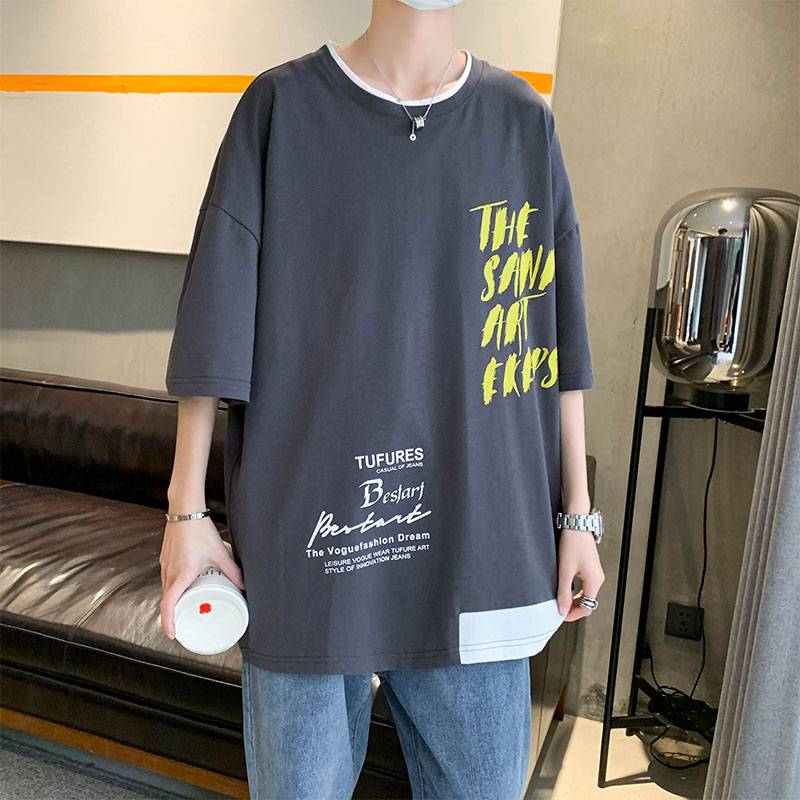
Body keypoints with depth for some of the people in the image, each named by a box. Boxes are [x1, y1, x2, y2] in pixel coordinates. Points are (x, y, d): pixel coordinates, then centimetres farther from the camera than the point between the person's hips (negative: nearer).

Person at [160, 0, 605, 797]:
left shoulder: (522, 120, 6)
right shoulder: (280, 106, 0)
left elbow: (555, 336, 7)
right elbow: (217, 323, -1)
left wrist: (577, 515, 7)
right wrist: (187, 508, -2)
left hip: (478, 541, 3)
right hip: (309, 534, -1)